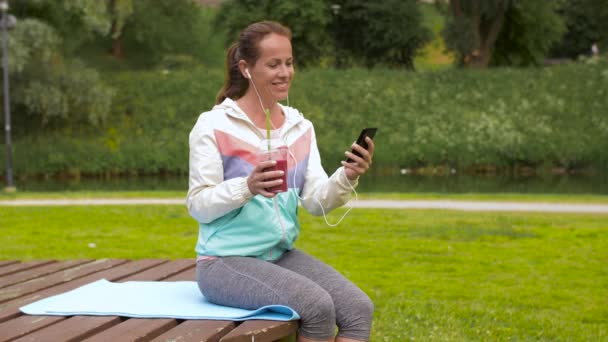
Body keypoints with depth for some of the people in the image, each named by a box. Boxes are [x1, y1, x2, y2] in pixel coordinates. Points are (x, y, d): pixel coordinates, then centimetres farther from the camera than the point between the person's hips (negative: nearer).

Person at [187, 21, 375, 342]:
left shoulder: (300, 127, 8)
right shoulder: (213, 126, -8)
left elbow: (316, 201, 0)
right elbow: (198, 205, -11)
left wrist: (346, 178, -20)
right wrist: (247, 187, -28)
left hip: (282, 254, 6)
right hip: (226, 260, -6)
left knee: (359, 308, -15)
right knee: (317, 306, -26)